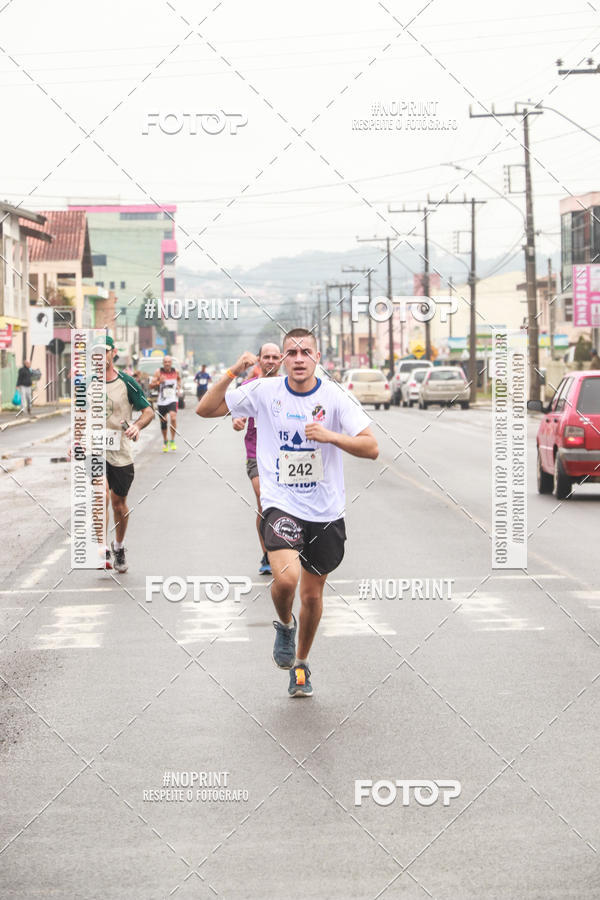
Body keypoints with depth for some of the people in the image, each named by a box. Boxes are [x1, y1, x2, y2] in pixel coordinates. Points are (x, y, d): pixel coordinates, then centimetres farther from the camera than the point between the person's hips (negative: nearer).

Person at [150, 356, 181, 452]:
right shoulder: (159, 372, -5)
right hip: (161, 401, 0)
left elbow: (179, 379, 26)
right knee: (163, 422, 9)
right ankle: (165, 441, 31)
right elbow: (151, 385, -9)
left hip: (172, 400, 0)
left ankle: (172, 441, -10)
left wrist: (179, 388, 11)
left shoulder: (175, 371, 3)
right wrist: (159, 382, -27)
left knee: (173, 418, -22)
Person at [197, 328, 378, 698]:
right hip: (281, 504, -2)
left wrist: (330, 436, -24)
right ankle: (285, 625, 10)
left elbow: (371, 448, -9)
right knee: (286, 578, -25)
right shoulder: (264, 392, -3)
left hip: (326, 511, 2)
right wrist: (233, 373, -13)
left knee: (312, 591, 13)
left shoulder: (335, 397, -5)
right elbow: (205, 409, 1)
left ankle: (301, 663, 37)